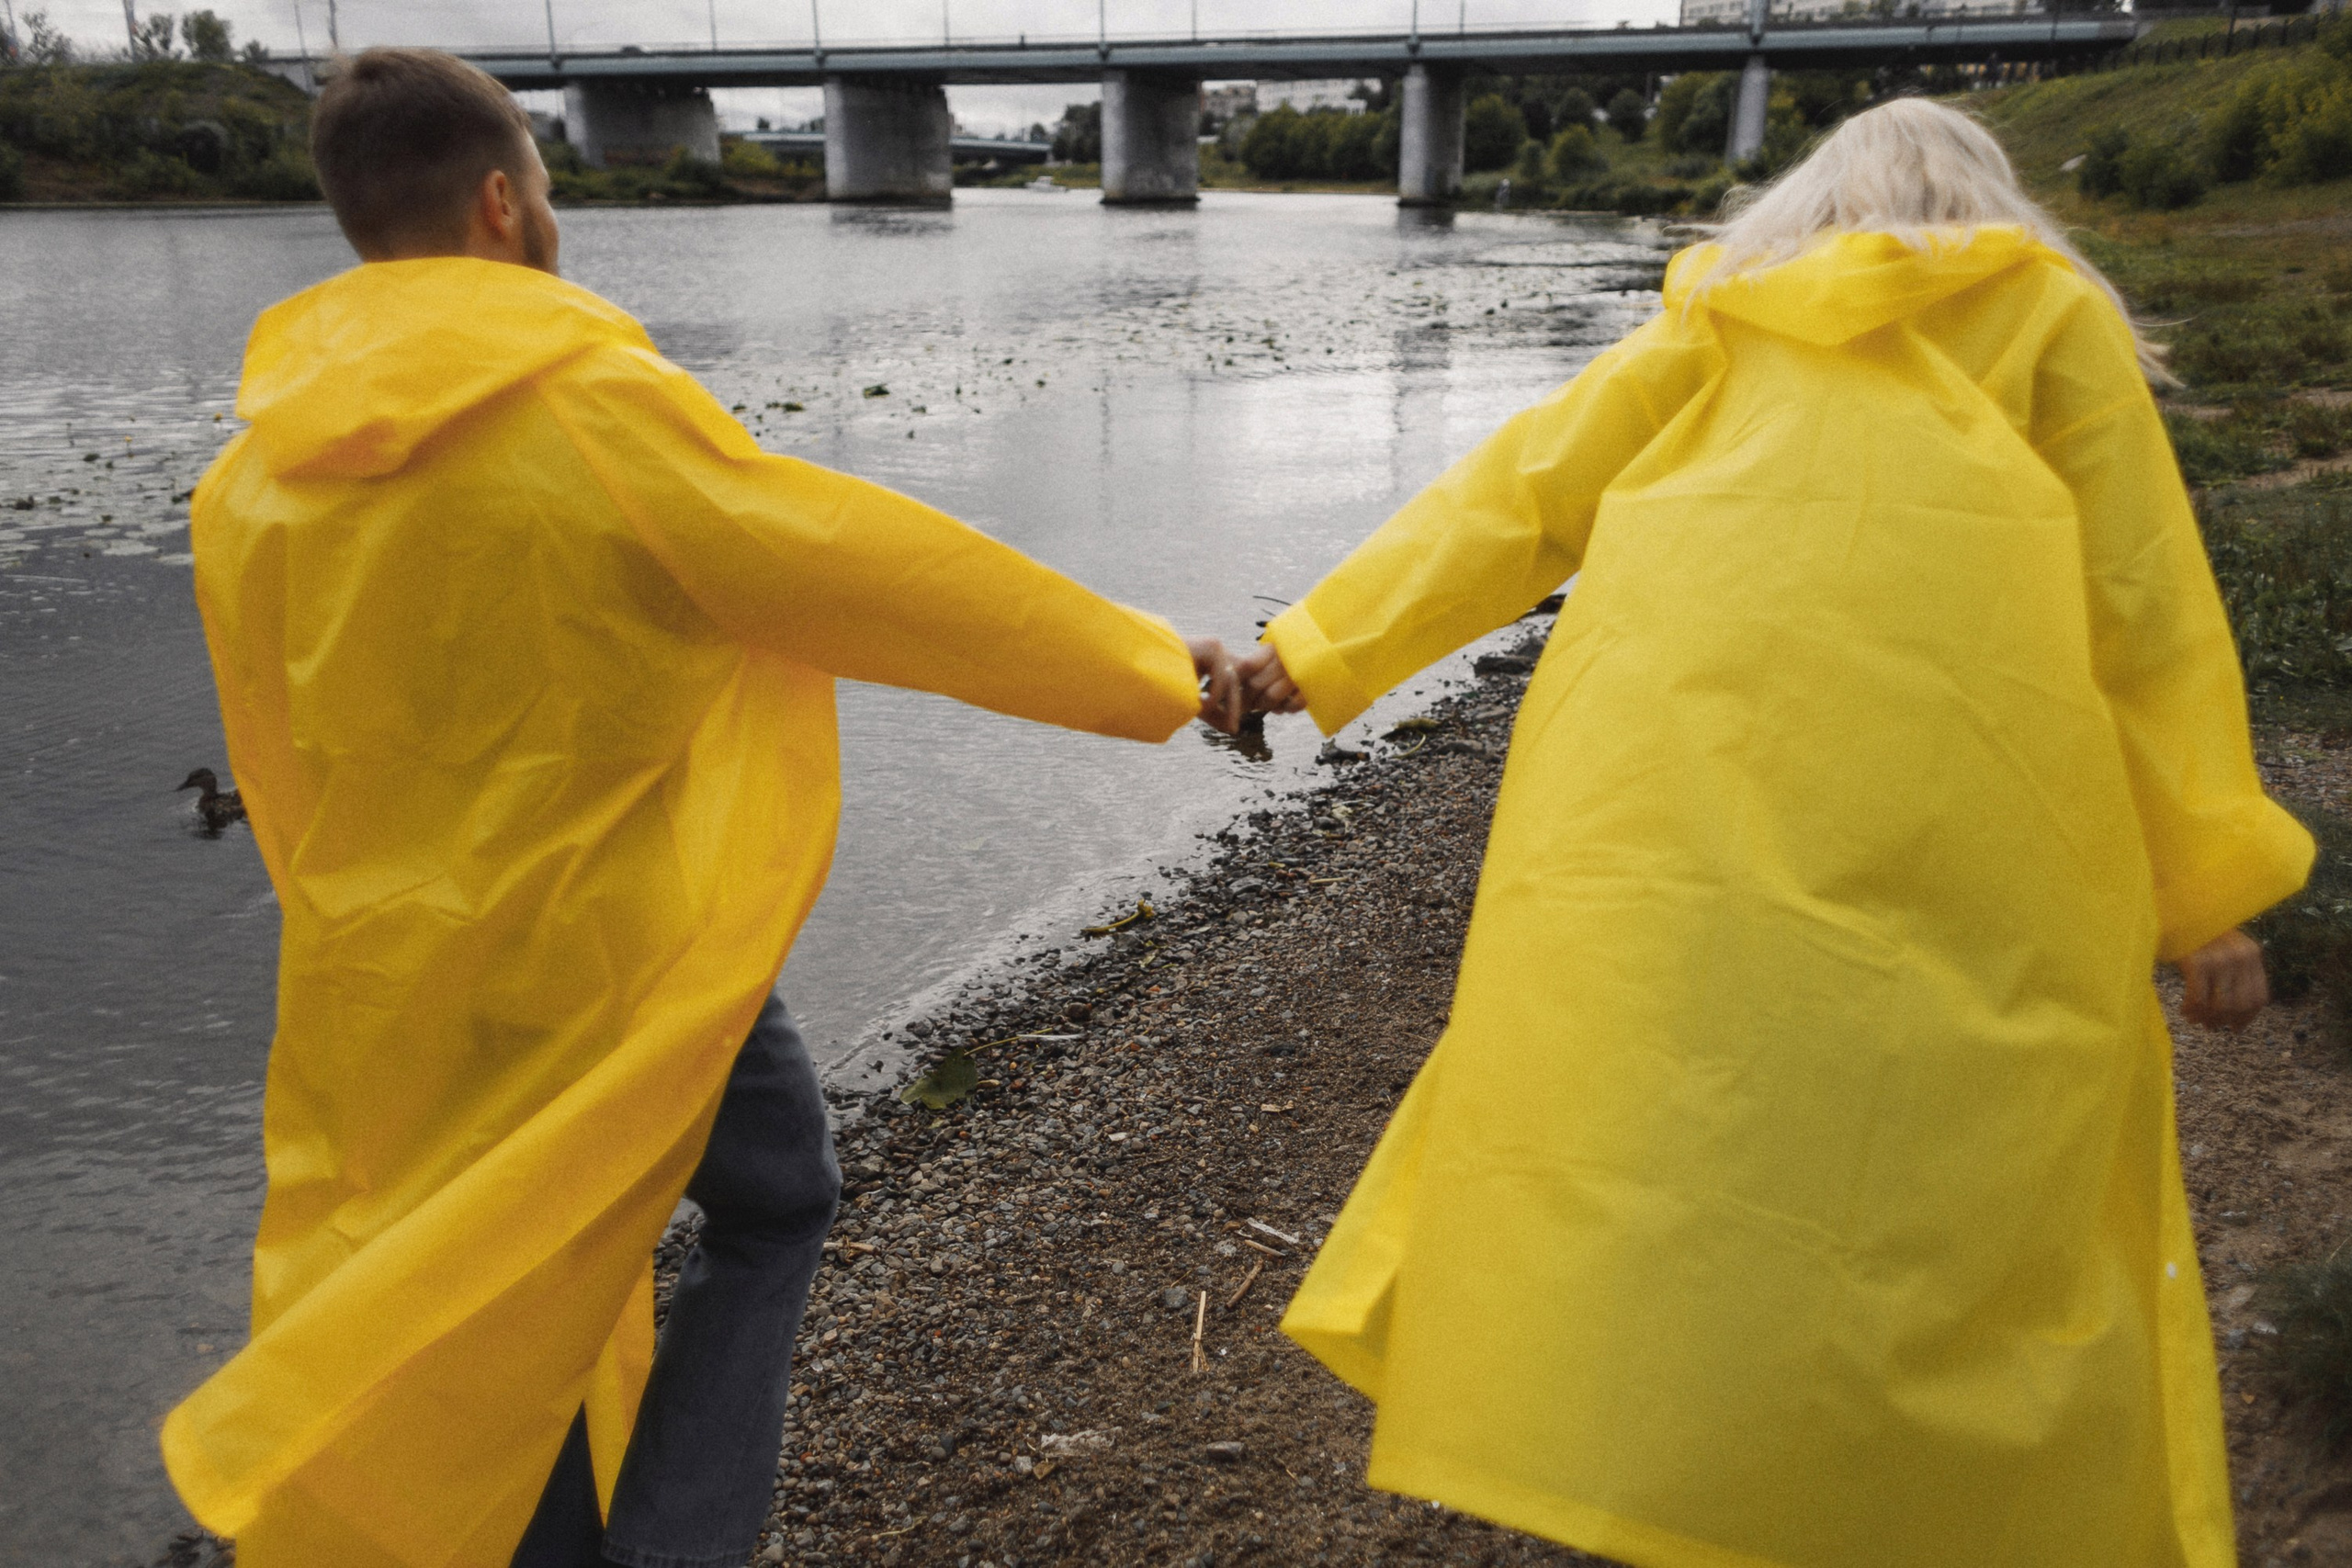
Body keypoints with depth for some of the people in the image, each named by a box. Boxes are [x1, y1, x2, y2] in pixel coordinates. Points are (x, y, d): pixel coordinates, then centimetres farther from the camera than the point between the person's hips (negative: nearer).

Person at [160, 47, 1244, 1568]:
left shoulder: (251, 483, -2)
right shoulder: (604, 411, -18)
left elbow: (283, 775, 7)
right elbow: (894, 573, -14)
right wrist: (1151, 662, -2)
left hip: (392, 983, 5)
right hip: (633, 951, -5)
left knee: (496, 1299, 22)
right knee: (772, 1210, 21)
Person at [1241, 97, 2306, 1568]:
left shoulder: (1713, 322, 26)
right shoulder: (2054, 316, 21)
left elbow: (1516, 496, 19)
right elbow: (2146, 610, 13)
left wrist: (1325, 649, 21)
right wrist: (2213, 884, 14)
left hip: (1667, 769, 2)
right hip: (1940, 817, -1)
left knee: (1647, 1095, 8)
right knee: (1973, 1149, 10)